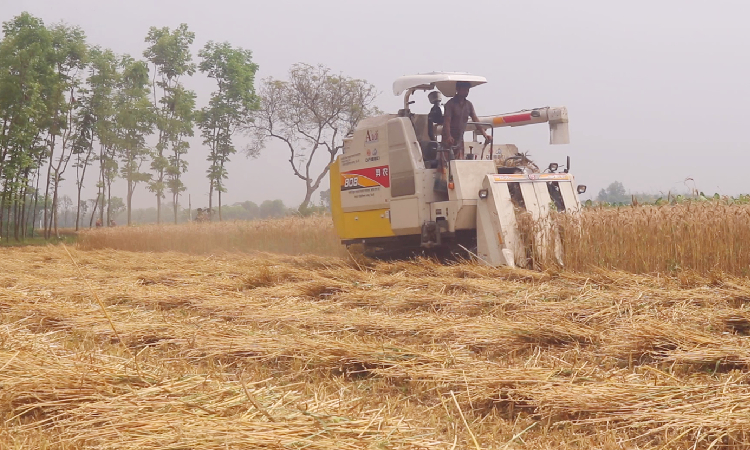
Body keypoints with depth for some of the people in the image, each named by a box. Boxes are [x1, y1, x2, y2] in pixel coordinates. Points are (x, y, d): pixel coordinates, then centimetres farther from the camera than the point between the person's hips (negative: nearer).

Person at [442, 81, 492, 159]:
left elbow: (475, 120, 4)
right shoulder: (450, 104, -9)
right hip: (449, 140, -6)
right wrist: (448, 136, -35)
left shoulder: (469, 105, 10)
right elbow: (446, 121, -19)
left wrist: (484, 134, -10)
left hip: (459, 140, 6)